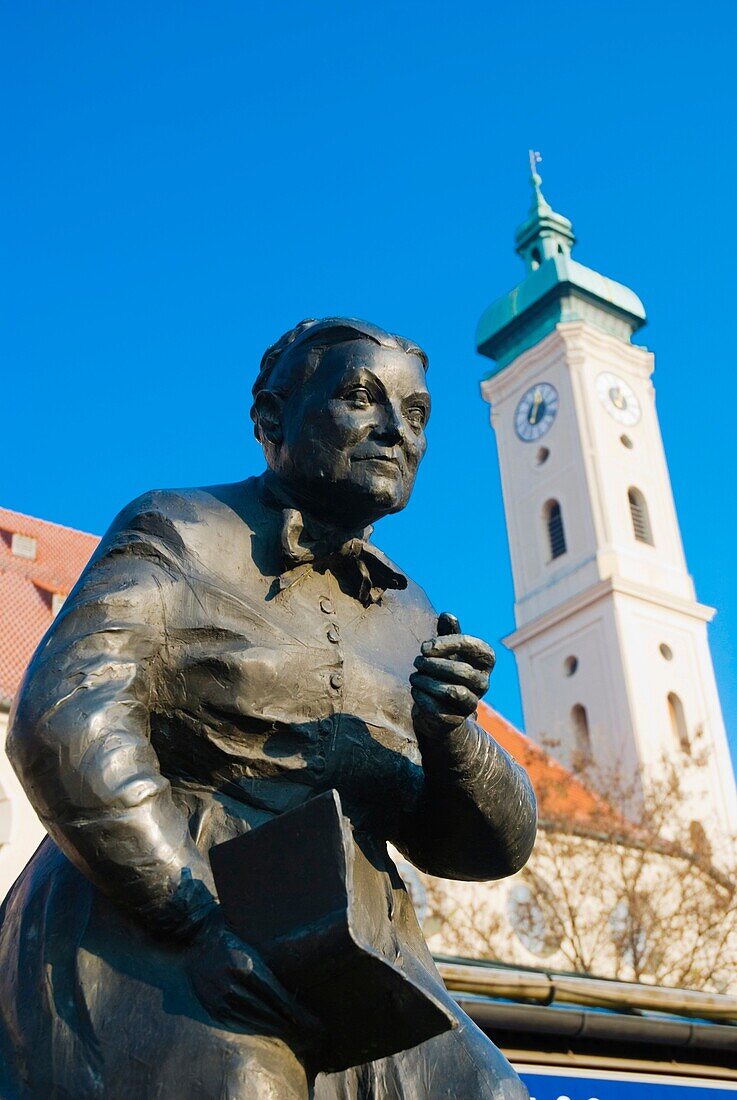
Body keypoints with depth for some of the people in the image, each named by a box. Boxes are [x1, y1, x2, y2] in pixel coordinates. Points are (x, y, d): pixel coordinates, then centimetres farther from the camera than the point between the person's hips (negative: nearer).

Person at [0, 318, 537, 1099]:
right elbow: (65, 724, -15)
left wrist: (449, 731, -13)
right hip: (147, 950, -5)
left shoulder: (411, 620, 13)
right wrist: (202, 927, -23)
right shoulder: (174, 535, -1)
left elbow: (492, 846, 8)